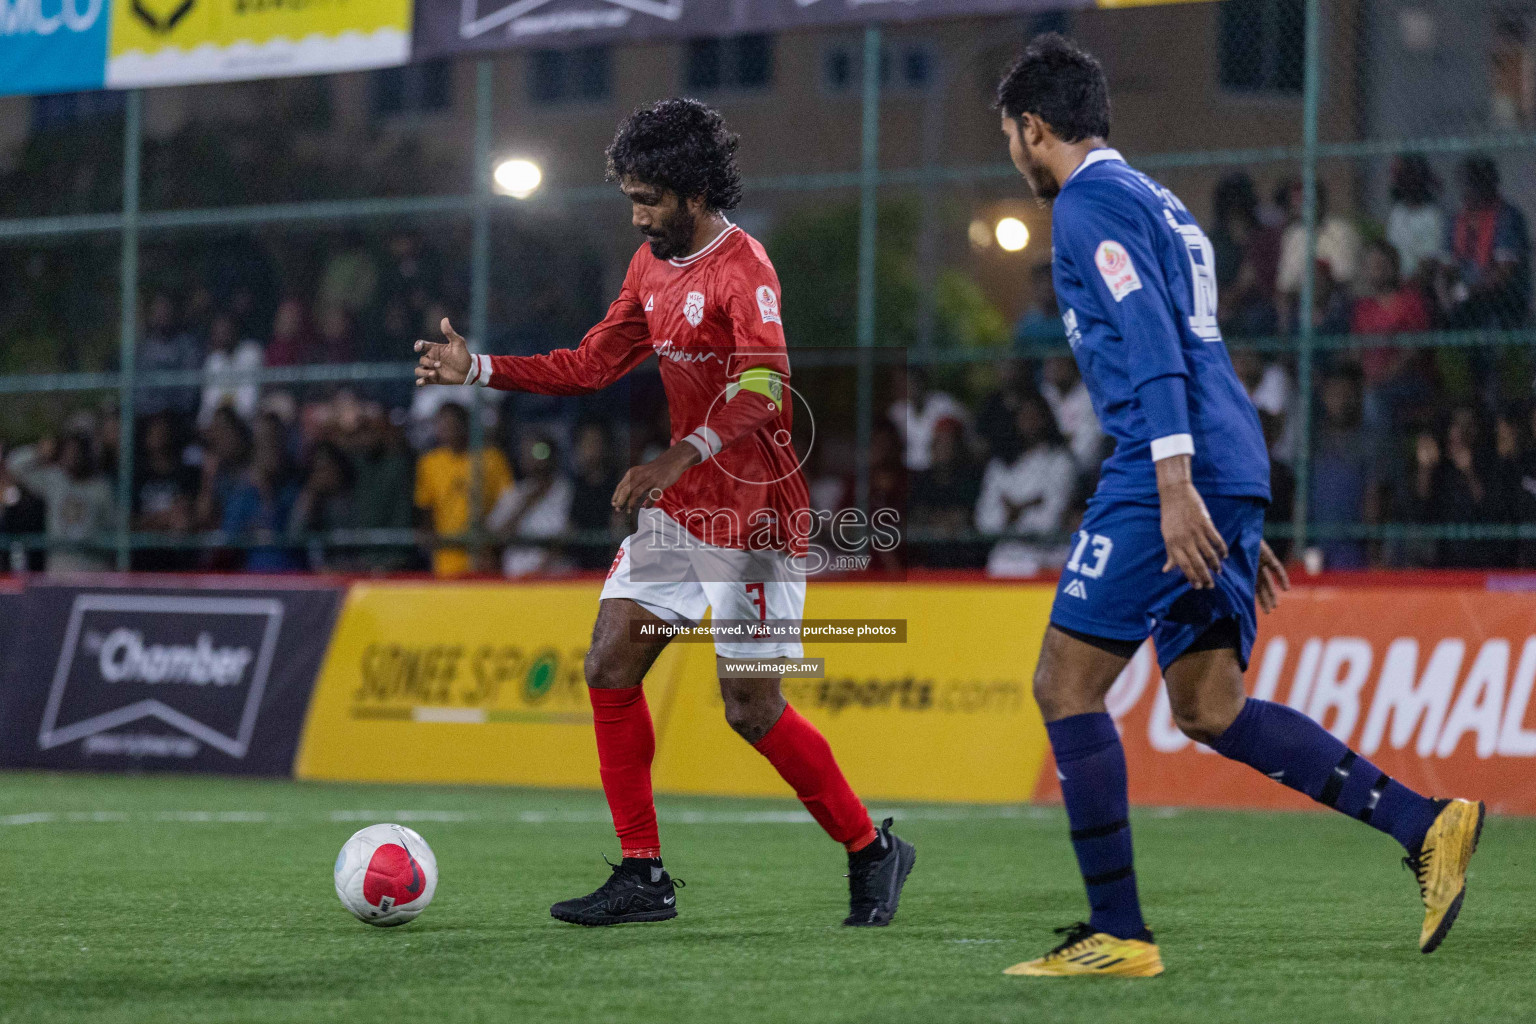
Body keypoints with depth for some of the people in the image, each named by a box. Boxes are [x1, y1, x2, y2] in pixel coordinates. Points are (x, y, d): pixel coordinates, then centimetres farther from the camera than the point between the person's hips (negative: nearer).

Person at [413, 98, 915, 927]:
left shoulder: (742, 268, -16)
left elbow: (762, 390, -30)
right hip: (679, 508, 9)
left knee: (751, 709, -8)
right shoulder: (653, 266, 11)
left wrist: (678, 458, -41)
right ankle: (642, 876, 5)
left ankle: (871, 851, 11)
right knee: (609, 667, 0)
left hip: (753, 513, -9)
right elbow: (593, 365, 18)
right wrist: (478, 370, 10)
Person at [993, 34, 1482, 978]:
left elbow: (1151, 344, -17)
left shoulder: (1091, 205, -4)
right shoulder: (1158, 205, 26)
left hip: (1170, 477, -9)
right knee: (1208, 709, 9)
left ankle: (1118, 934, -5)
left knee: (1067, 686, -4)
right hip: (1232, 475, 9)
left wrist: (1174, 487, -25)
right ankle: (1426, 824, -1)